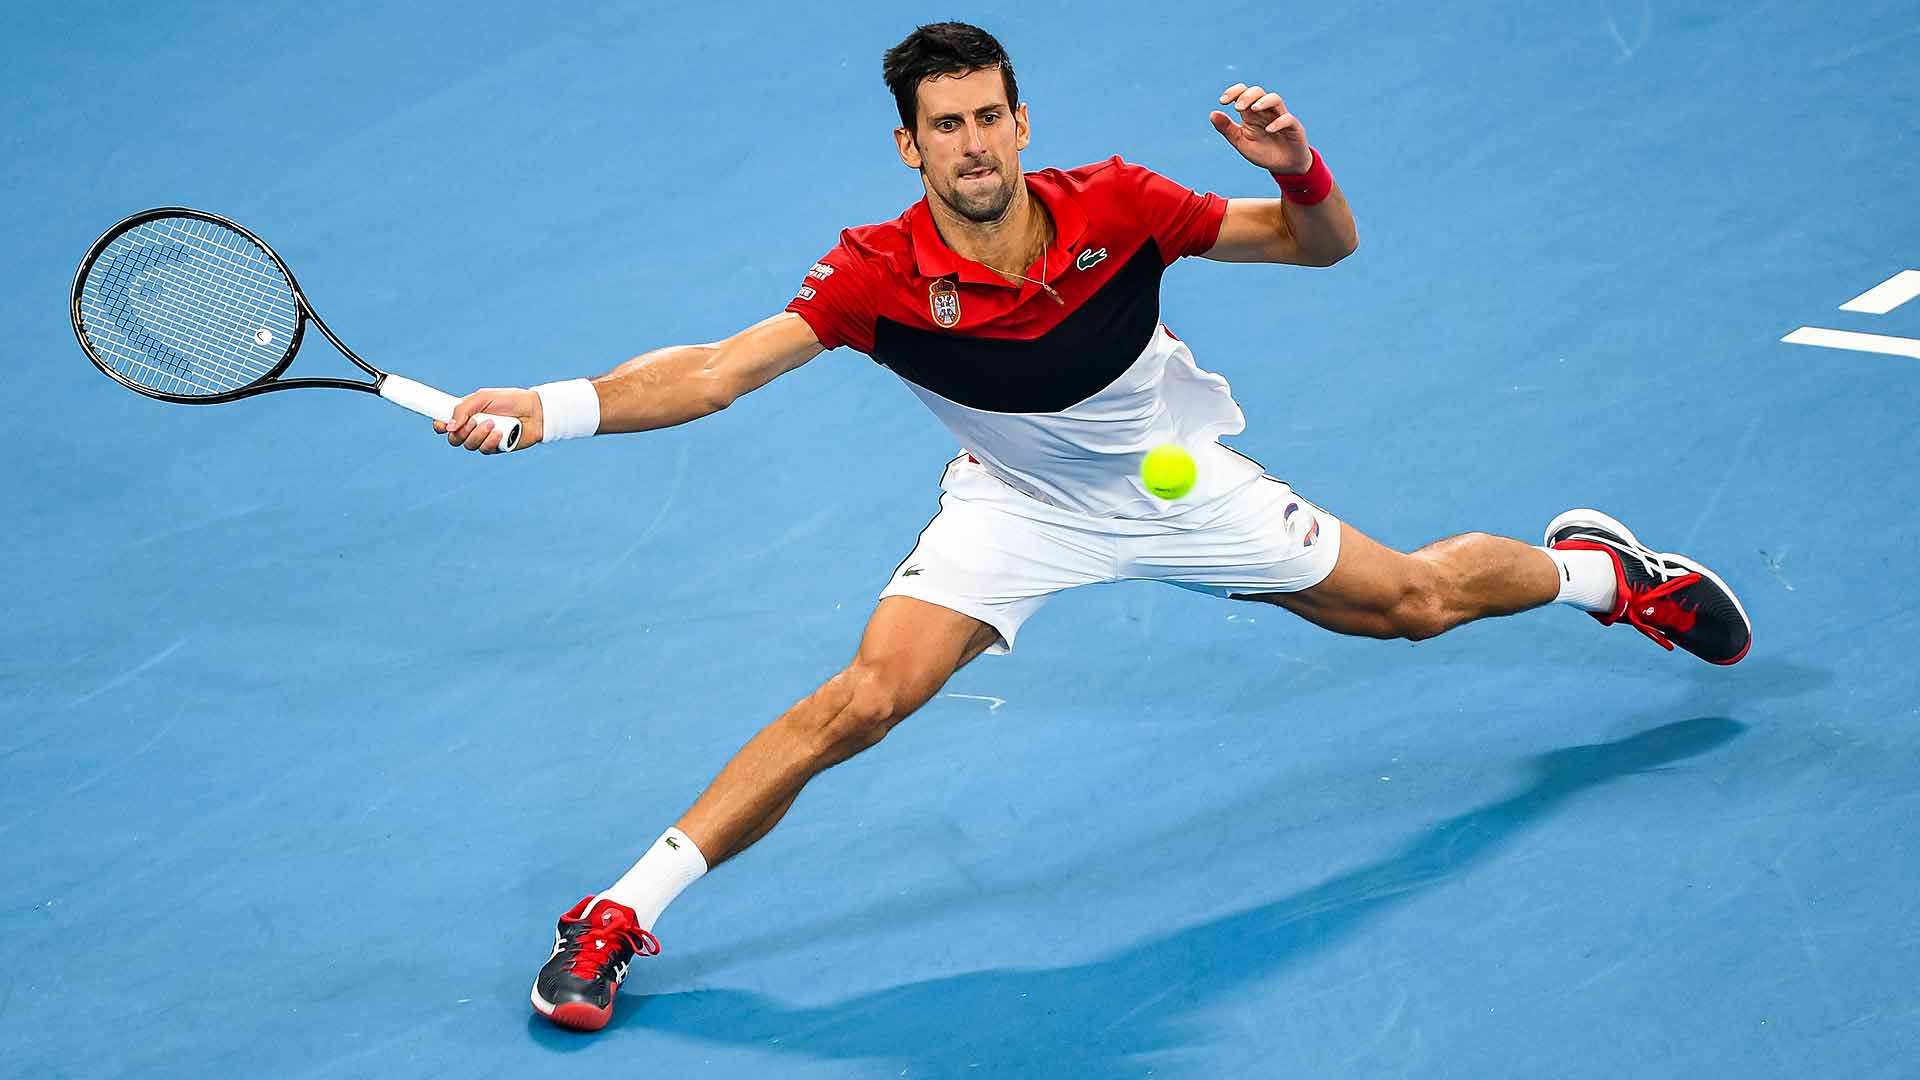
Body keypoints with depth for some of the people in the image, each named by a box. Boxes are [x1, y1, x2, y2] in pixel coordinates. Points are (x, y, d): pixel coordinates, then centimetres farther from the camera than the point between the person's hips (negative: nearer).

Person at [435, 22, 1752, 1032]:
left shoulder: (1115, 207, -27)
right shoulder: (881, 272, -29)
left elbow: (1323, 244, -16)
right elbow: (716, 371, -35)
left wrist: (1297, 165, -39)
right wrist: (552, 407, -50)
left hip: (1184, 485, 1)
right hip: (1015, 505, -1)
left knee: (1414, 601, 12)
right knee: (865, 697, -21)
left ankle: (1599, 566, 47)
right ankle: (620, 916, -11)